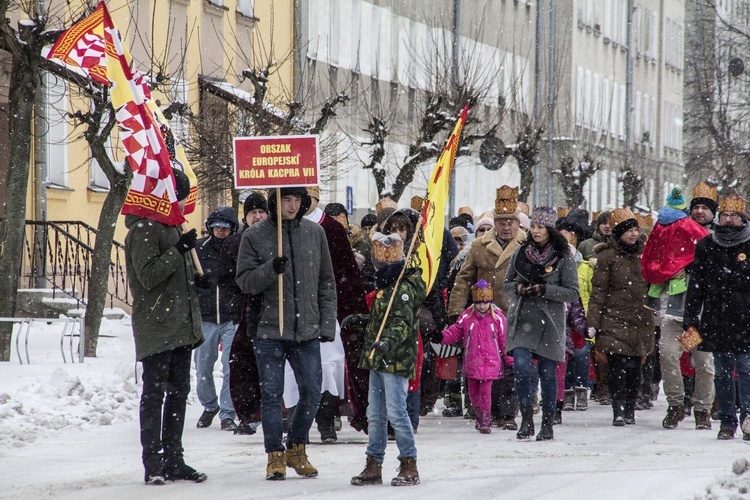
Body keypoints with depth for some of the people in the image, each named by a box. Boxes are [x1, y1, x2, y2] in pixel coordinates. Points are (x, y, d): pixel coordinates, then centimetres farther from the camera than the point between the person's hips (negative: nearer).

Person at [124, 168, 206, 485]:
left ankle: (173, 461, 13)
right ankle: (153, 464, -5)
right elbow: (148, 275, -20)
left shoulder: (172, 227, 19)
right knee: (154, 393, -6)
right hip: (155, 329, -9)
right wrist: (178, 250, -24)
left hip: (181, 328, 9)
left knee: (178, 392, 9)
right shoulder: (143, 230, -9)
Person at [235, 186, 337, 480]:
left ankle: (296, 449, 22)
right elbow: (245, 282, -3)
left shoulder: (314, 233, 7)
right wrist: (270, 269, -21)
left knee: (312, 393, 3)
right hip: (269, 330, -2)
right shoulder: (255, 236, -1)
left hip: (307, 332, 2)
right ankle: (275, 456, 11)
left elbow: (326, 283, 11)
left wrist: (327, 324, 5)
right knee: (271, 395, 0)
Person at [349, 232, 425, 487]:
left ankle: (409, 466, -3)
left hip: (396, 360, -10)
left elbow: (402, 322, -27)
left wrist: (387, 341, -41)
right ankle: (373, 466, 17)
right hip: (378, 361, 10)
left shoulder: (403, 288, -14)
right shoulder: (385, 287, 16)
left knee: (396, 412, -10)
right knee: (375, 414, 12)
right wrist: (359, 320, 39)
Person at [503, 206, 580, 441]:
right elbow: (506, 284, 15)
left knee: (547, 373, 3)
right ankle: (527, 418, -6)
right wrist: (518, 288, -7)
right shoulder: (520, 252, 8)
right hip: (522, 319, 2)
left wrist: (545, 290, -16)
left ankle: (547, 424, 14)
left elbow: (572, 293, -3)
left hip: (549, 322, -2)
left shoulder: (563, 257, -2)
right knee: (520, 365, -15)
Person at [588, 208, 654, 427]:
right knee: (617, 368, -10)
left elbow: (653, 284, 23)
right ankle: (619, 411, -7)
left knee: (634, 368, 5)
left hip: (640, 322, 4)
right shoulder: (607, 257, -3)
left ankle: (629, 409, 15)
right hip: (614, 320, -4)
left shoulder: (644, 253, 12)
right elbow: (598, 292, -5)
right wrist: (593, 322, -11)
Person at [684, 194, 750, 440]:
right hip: (716, 323, 2)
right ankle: (727, 421, 13)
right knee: (723, 373, 7)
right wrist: (691, 323, 5)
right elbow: (695, 288, 9)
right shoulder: (706, 247, 8)